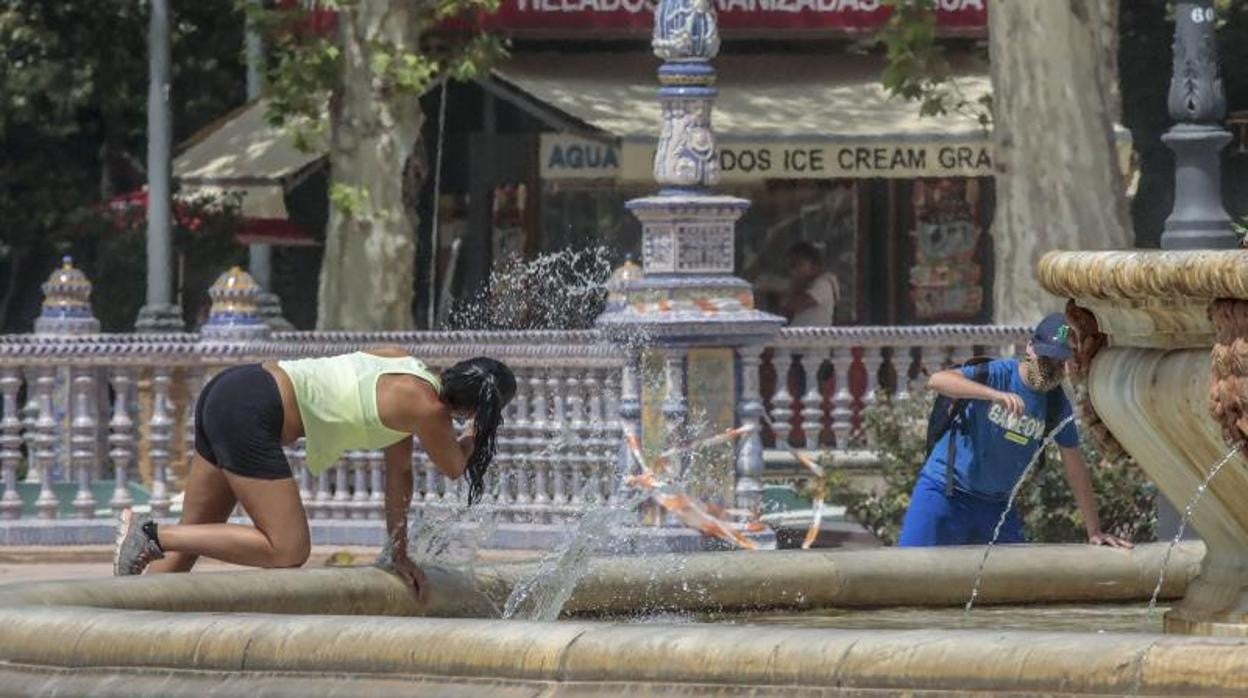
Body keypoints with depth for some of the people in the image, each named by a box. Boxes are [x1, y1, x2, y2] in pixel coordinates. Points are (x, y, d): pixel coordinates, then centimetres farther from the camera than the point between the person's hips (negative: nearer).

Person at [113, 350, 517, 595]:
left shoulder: (405, 368, 18)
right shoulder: (426, 408, -9)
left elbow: (399, 471, 25)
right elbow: (454, 467, 9)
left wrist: (399, 553, 29)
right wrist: (475, 436, 29)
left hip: (229, 389, 10)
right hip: (251, 416, -10)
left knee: (191, 540, 15)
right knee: (287, 552, -8)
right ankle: (152, 536, -10)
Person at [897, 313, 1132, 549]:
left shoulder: (1057, 405, 0)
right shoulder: (998, 374, -14)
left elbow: (1075, 468, 7)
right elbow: (937, 380, -31)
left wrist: (1094, 532, 5)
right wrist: (996, 395, -44)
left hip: (996, 504, 5)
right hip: (944, 493, -5)